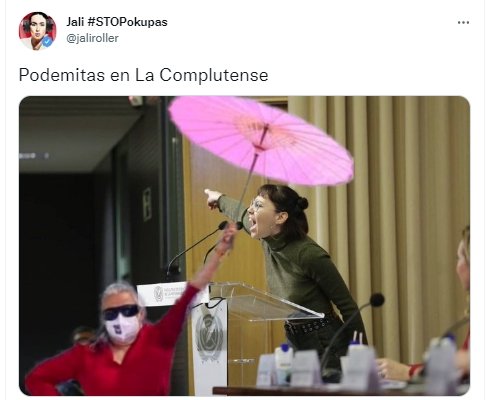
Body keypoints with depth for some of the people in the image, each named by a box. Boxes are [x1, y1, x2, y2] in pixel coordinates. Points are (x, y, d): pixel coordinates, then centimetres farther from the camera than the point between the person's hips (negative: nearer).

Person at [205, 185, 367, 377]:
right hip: (296, 345, 8)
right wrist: (220, 199, 43)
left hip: (328, 349, -8)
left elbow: (348, 306, -15)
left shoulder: (309, 254, -23)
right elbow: (243, 216, 22)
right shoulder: (269, 241, -2)